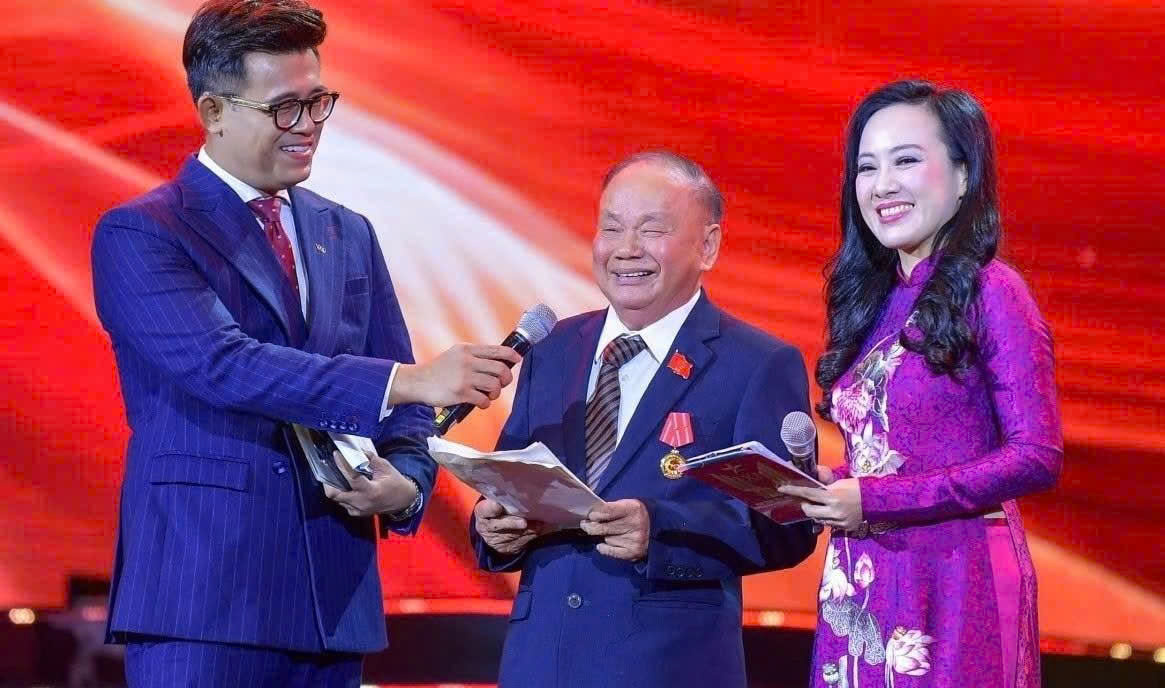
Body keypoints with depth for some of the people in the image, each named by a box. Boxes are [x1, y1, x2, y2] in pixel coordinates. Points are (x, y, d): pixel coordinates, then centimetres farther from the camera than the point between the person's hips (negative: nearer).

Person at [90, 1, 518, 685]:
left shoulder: (350, 236, 16)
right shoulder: (138, 235, -3)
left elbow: (396, 401, 17)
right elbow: (222, 365, -18)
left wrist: (405, 484, -6)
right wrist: (409, 380, -25)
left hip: (331, 598, 5)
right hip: (200, 599, -5)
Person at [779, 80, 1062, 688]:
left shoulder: (989, 292, -7)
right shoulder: (874, 302, 13)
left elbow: (1036, 457, -15)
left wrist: (874, 500, -17)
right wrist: (825, 486, -1)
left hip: (953, 586, -6)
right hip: (859, 590, 6)